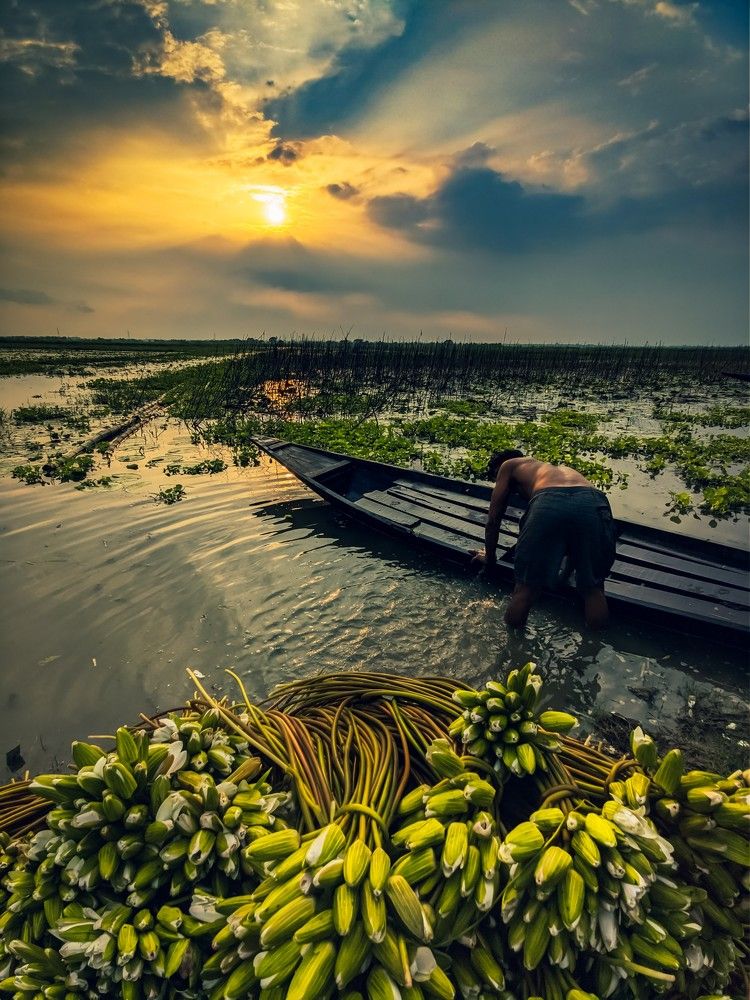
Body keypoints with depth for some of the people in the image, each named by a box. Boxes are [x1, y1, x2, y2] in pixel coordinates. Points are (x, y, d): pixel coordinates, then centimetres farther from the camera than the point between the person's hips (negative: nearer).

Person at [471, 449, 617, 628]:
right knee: (593, 590, 19)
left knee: (525, 590, 11)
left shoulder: (508, 465, 34)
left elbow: (493, 520, 33)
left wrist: (489, 558, 47)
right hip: (594, 503, 4)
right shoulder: (562, 468, 46)